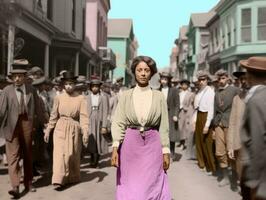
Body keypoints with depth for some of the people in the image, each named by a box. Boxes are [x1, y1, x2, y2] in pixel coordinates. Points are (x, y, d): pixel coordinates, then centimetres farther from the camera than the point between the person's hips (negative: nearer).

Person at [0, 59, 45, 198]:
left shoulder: (31, 90, 2)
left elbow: (38, 109, 8)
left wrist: (45, 123, 10)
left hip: (27, 123, 3)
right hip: (12, 125, -2)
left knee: (28, 155, 13)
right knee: (13, 156, -6)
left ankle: (28, 183, 27)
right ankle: (15, 187, -6)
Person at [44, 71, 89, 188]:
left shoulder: (81, 99, -4)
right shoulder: (58, 98, 1)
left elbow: (84, 117, -8)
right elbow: (54, 115, 7)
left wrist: (85, 132, -17)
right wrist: (48, 130, 7)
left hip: (74, 128, 0)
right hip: (60, 128, 0)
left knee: (73, 154, 11)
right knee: (60, 153, -8)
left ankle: (73, 177, 30)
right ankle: (58, 180, -9)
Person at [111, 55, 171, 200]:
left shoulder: (159, 96, 3)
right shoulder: (126, 96, 2)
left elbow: (164, 126, 4)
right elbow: (118, 123, -3)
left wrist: (166, 152, -1)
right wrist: (115, 148, -15)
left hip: (152, 145, 0)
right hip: (130, 144, 0)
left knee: (152, 187, 2)